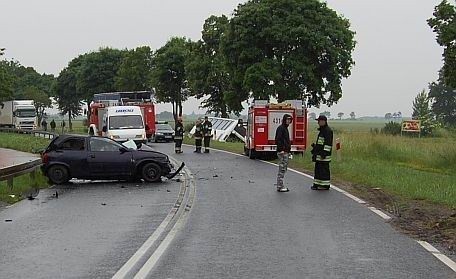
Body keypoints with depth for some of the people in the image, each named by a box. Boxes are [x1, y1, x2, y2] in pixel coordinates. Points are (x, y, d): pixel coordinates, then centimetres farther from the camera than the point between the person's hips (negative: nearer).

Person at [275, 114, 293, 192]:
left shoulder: (285, 128, 19)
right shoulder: (281, 128, -12)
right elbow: (278, 139, -21)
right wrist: (281, 150, -26)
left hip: (286, 152, 10)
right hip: (282, 152, -10)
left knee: (284, 169, 13)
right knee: (282, 169, -8)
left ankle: (280, 185, 18)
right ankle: (280, 187, -6)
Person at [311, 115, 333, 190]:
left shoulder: (328, 131, -13)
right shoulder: (322, 130, 19)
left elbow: (328, 143, -19)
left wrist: (324, 153, -23)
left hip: (324, 154, -10)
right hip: (319, 154, 11)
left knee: (324, 169, -6)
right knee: (318, 169, 11)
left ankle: (325, 185, -2)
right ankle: (317, 184, 16)